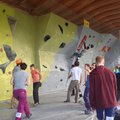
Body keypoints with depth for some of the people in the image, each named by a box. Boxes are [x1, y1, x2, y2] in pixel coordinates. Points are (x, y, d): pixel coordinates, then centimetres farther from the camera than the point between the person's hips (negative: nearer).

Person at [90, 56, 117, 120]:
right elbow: (115, 88, 6)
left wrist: (92, 104, 1)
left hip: (99, 102, -1)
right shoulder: (111, 72, -2)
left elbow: (91, 90, -8)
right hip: (111, 102, 1)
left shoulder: (93, 74, -8)